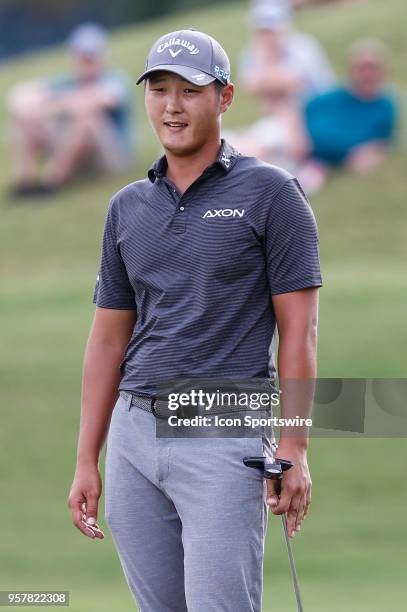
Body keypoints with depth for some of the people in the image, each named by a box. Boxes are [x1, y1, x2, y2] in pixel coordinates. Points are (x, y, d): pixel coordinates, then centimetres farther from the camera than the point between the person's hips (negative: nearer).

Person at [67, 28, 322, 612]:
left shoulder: (270, 192, -2)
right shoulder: (128, 207, 13)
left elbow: (298, 328, -5)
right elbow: (108, 339, 16)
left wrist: (293, 451, -12)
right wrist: (87, 462, 12)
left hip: (223, 438, -5)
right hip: (134, 434, 6)